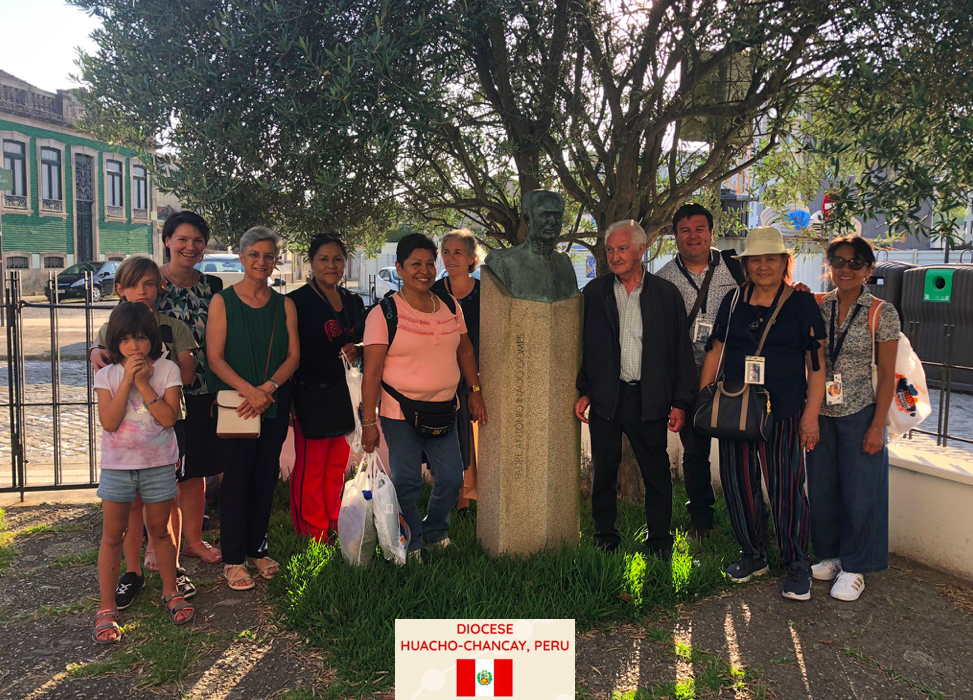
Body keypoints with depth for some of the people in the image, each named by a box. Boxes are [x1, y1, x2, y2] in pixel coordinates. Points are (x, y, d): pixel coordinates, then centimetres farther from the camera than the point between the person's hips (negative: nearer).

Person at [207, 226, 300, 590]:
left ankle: (257, 548, 24)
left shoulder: (285, 305, 8)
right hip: (235, 402, -3)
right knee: (236, 477, -1)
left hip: (275, 404, 3)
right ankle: (233, 559, 11)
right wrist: (249, 390, -19)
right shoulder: (222, 301, -2)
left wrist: (268, 387, -14)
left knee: (266, 476, 9)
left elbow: (293, 356, 3)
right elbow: (215, 358, -8)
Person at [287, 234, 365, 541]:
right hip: (311, 396, -6)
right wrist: (288, 401, -13)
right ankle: (313, 534, 14)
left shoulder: (353, 302, 11)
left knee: (337, 465, 14)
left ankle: (333, 529, 27)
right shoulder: (297, 301, -8)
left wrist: (356, 350, -2)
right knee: (310, 469, 1)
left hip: (344, 395, 6)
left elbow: (360, 342, 23)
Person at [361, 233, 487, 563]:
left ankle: (435, 531, 35)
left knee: (452, 478, 9)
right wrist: (369, 422, -14)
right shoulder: (384, 313, -9)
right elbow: (372, 371, -11)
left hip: (443, 410, 5)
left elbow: (465, 351, 19)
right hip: (400, 412, -5)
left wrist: (475, 392, 15)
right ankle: (411, 545, 23)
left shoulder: (451, 307, 7)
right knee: (406, 483, 2)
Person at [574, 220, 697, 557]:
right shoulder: (593, 293, 5)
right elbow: (580, 346, 7)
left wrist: (681, 402, -1)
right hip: (605, 399, 1)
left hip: (650, 399, -1)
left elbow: (682, 350, 3)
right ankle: (605, 539, 25)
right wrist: (582, 392, 0)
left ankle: (659, 542, 23)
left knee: (657, 474, 6)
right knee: (603, 473, 9)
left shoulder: (666, 294, 3)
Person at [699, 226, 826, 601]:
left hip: (784, 413, -4)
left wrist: (811, 413, -7)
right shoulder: (734, 301, 8)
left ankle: (797, 566, 17)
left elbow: (817, 363, -2)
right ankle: (754, 556, 28)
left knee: (786, 488, -1)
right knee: (738, 483, 9)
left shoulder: (802, 303, -1)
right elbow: (715, 352, 14)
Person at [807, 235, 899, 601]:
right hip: (820, 413, 4)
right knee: (821, 488, 12)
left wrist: (878, 426, -10)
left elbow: (887, 375, -6)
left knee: (859, 492, 5)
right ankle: (830, 555, 31)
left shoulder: (882, 314, -7)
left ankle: (854, 567, 21)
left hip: (859, 415, -3)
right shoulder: (816, 306, 2)